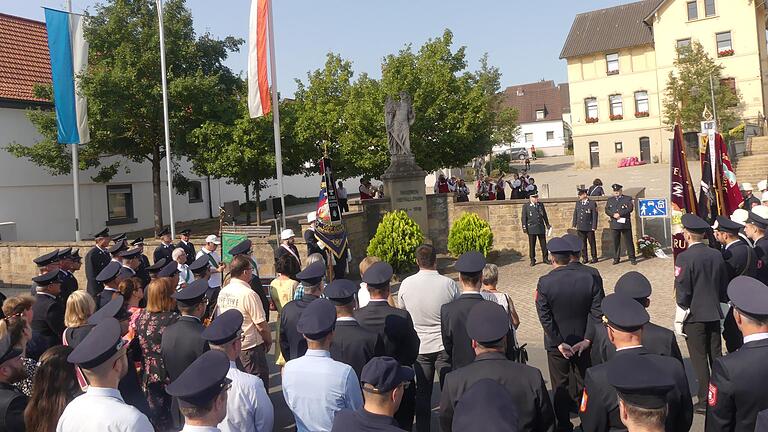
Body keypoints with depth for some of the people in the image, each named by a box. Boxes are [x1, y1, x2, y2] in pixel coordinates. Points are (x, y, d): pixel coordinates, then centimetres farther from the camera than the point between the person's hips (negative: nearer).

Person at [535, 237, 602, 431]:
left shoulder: (545, 283, -17)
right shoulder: (588, 279, -10)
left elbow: (545, 317, -17)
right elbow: (596, 312, -9)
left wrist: (559, 343, -11)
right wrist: (587, 339, -7)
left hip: (557, 344, -2)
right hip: (582, 342, 3)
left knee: (560, 388, 13)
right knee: (583, 385, 19)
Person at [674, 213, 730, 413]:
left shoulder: (685, 257, -18)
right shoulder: (717, 255, 0)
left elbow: (682, 290, -17)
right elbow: (724, 285, 8)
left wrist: (682, 313, -2)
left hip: (694, 315, -6)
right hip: (714, 313, 6)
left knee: (699, 359, 3)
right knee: (716, 355, 16)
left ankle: (705, 401, 9)